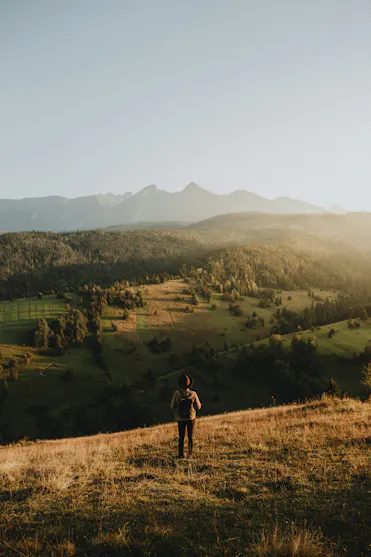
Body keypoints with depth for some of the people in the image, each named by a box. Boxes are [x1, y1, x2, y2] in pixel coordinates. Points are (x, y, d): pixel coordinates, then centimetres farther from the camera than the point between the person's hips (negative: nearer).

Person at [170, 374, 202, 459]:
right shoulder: (193, 394, -16)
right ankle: (190, 454, 11)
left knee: (181, 436, 17)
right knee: (190, 436, 15)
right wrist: (199, 403, 13)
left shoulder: (177, 394, -17)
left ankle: (181, 454, 13)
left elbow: (173, 406, -9)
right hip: (191, 417, 0)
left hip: (180, 418, 0)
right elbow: (198, 407, -8)